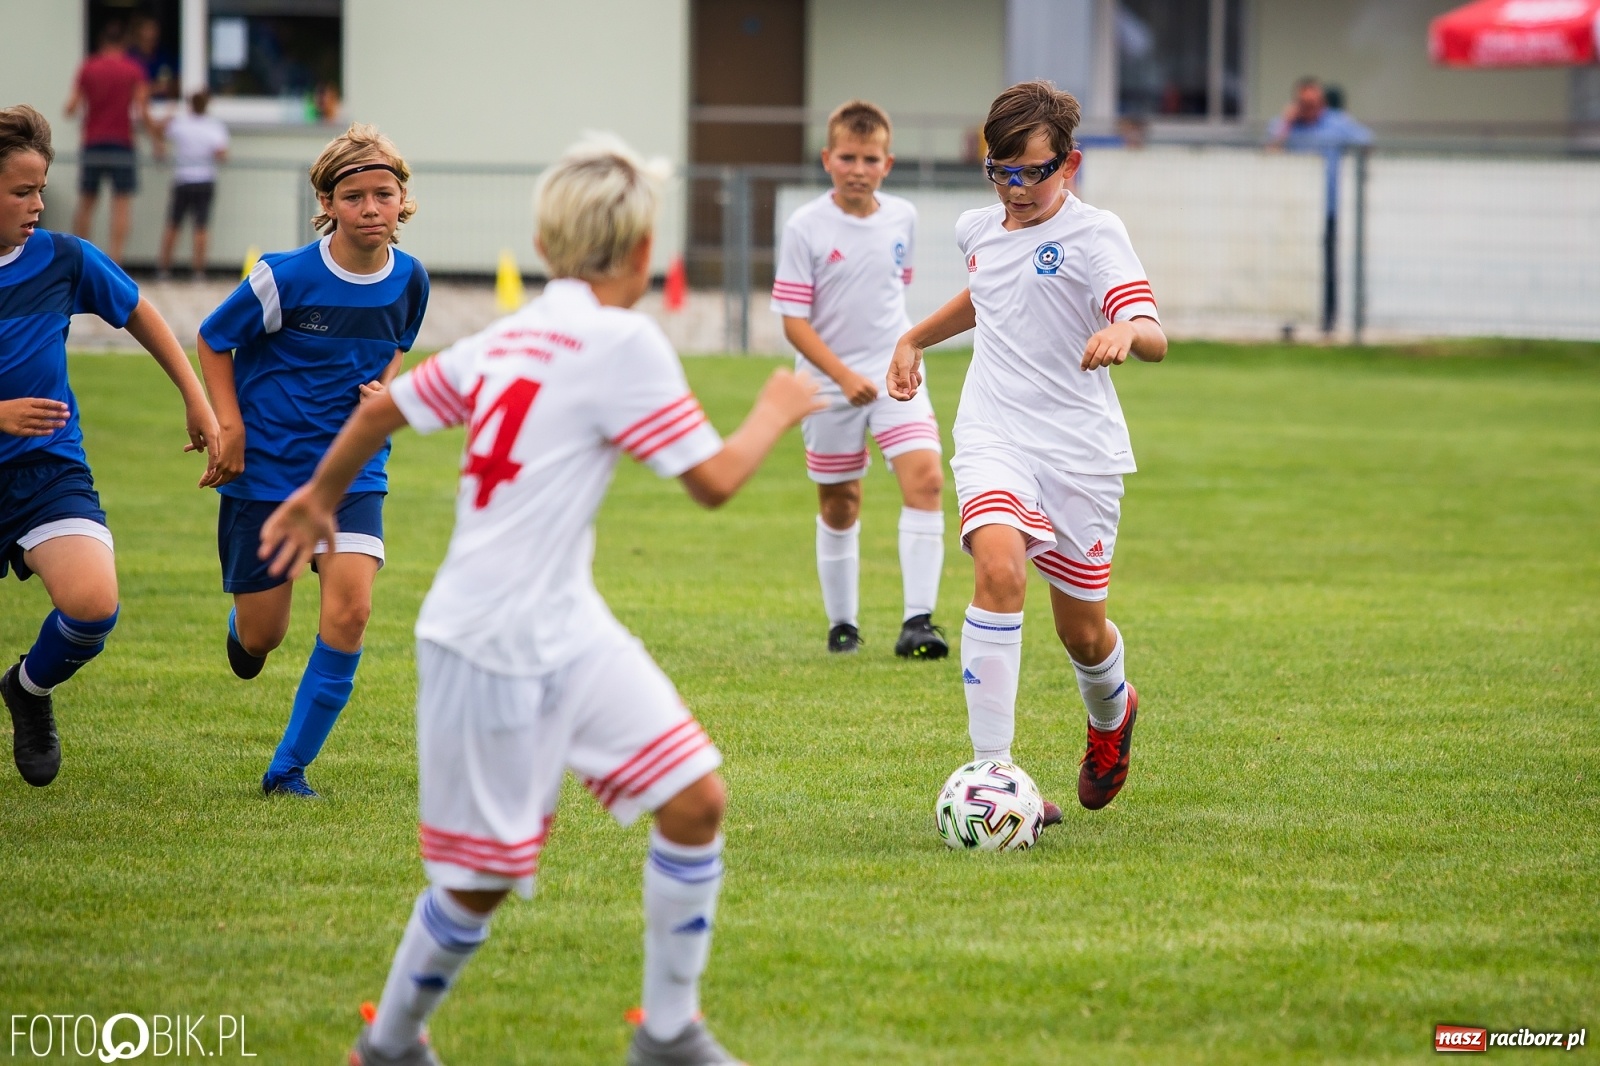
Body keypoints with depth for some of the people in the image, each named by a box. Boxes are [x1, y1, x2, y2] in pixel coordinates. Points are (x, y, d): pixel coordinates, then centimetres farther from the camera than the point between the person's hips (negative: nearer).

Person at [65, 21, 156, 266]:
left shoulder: (88, 68, 4)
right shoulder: (134, 69, 0)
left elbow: (71, 108, 1)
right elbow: (142, 111, -8)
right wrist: (156, 135, 4)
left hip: (93, 145, 2)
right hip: (121, 145, -2)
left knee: (86, 203, 14)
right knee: (122, 204, -2)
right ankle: (114, 261, -12)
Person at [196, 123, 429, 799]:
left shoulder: (409, 280, -3)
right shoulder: (287, 278, -16)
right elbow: (213, 340, -2)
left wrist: (384, 390, -2)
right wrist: (228, 426, -10)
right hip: (266, 465, -3)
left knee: (349, 612, -16)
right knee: (261, 637, 4)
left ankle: (288, 769, -4)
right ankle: (243, 624, 46)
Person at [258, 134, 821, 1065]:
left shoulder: (514, 336, 8)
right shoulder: (624, 342, -16)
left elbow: (386, 406, 18)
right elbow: (715, 481, -13)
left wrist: (319, 496, 34)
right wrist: (780, 410, 6)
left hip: (570, 635, 8)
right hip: (492, 652, -8)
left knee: (697, 800, 2)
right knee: (482, 881, 3)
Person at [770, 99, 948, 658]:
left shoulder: (902, 217, 2)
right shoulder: (805, 228, -11)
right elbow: (794, 320, -12)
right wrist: (844, 376, -22)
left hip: (896, 374, 2)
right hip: (830, 382, -2)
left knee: (925, 477, -17)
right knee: (839, 502, 9)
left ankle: (917, 620, -19)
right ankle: (842, 623, 26)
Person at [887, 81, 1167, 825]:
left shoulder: (1094, 234, -10)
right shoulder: (978, 231, 8)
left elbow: (1154, 337, -25)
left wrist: (1124, 330, -47)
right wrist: (916, 338, 28)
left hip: (1080, 450, -2)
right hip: (995, 438, 2)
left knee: (1081, 630, 8)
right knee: (999, 569, -27)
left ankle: (1111, 715, 47)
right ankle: (991, 772, -28)